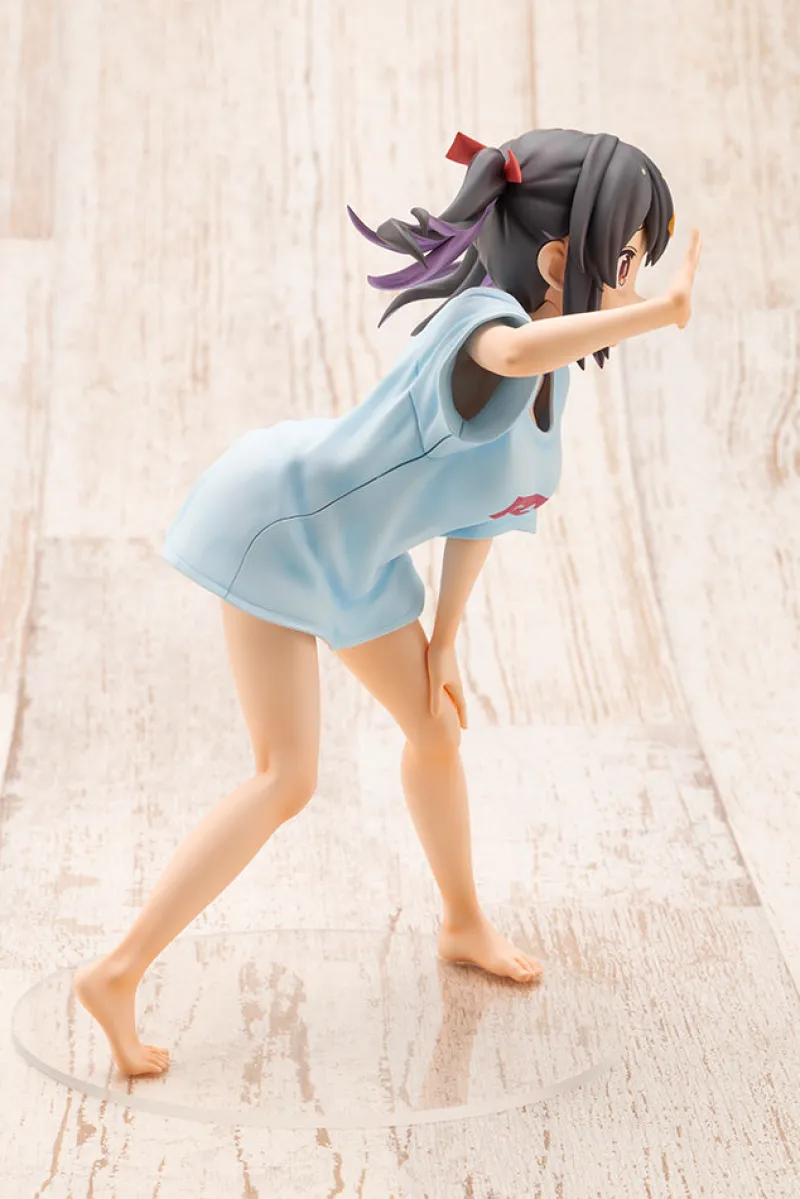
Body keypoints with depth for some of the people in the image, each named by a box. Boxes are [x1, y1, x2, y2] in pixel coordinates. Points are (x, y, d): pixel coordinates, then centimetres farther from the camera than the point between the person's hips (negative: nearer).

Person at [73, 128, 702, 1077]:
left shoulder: (551, 370, -2)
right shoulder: (485, 317, -30)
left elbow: (481, 501, 10)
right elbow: (512, 353, -59)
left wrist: (443, 641, 12)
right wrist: (661, 312, -56)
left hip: (352, 554, 9)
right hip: (277, 525, -9)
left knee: (435, 730, 19)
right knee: (286, 780, -13)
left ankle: (464, 924, 44)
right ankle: (117, 974, -5)